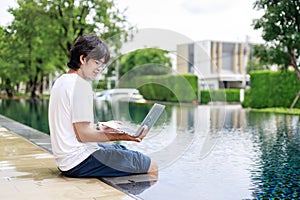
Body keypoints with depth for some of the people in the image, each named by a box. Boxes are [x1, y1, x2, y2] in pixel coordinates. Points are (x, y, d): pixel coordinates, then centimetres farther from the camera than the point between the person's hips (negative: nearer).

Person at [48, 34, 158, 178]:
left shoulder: (62, 81, 14)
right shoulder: (80, 85, -17)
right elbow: (83, 135, -20)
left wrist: (100, 128, 13)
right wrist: (120, 136, -17)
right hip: (79, 163, -11)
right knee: (151, 166, -11)